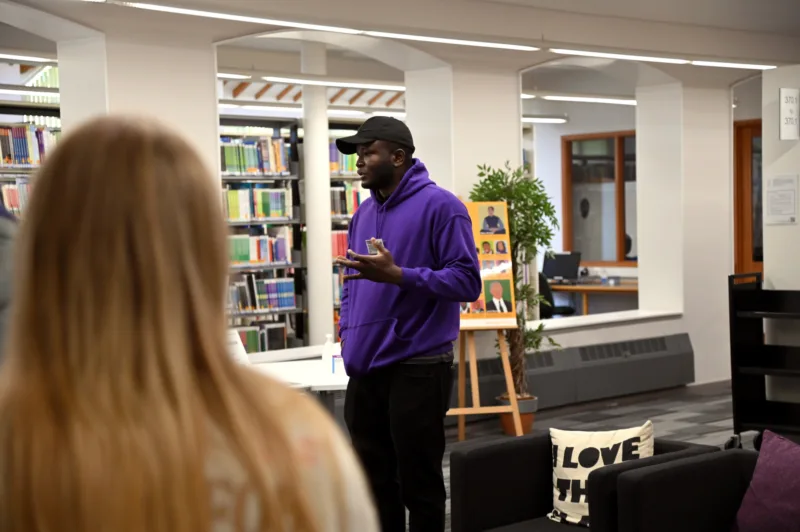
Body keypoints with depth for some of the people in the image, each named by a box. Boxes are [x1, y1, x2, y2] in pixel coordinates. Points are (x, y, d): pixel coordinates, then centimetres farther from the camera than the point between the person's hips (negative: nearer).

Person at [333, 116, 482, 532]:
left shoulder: (440, 206, -9)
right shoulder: (364, 212, 13)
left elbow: (466, 282, -16)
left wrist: (398, 274, -24)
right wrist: (348, 332, 9)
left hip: (417, 369, -7)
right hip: (365, 370, 7)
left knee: (419, 485, 2)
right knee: (374, 482, 14)